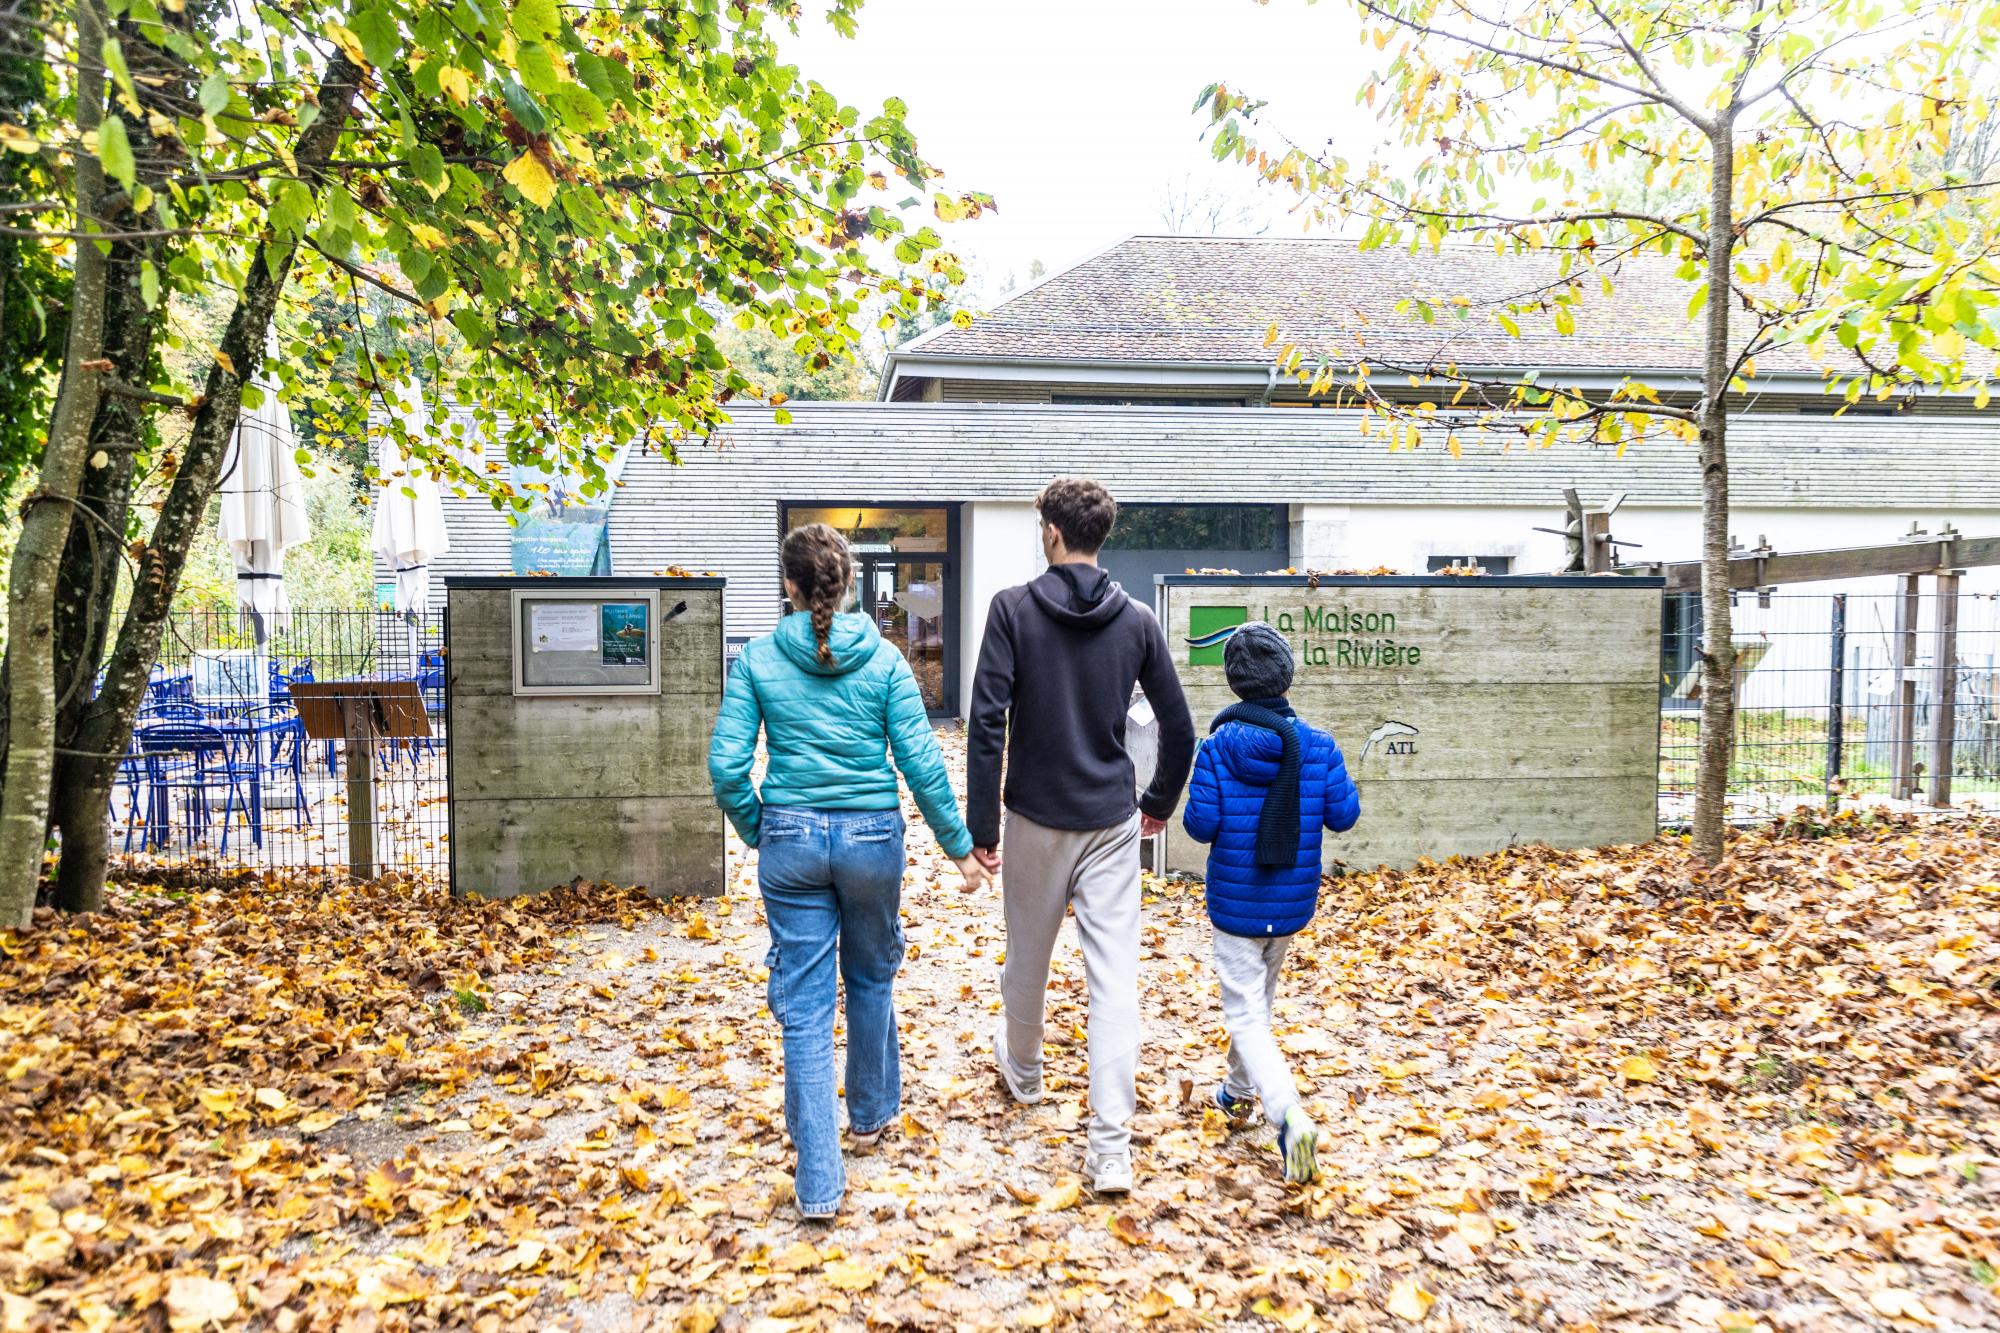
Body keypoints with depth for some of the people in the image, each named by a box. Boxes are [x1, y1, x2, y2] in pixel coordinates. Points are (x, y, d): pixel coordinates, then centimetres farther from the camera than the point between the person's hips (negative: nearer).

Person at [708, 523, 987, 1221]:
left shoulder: (757, 658, -4)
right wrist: (959, 846, 3)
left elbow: (727, 766, -7)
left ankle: (819, 1181, 8)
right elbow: (921, 763, -6)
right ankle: (871, 1113, 43)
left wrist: (757, 831, 10)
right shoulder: (884, 659, -4)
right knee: (871, 978, 24)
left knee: (805, 1006, 5)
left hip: (791, 840, 0)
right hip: (871, 836, 1)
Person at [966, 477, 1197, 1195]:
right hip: (1112, 822, 1)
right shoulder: (1137, 620, 1)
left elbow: (987, 721, -13)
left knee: (1027, 958, 20)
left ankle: (1023, 1070, 45)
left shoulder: (1014, 608, -7)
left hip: (1035, 818, -1)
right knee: (1115, 976, 0)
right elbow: (1179, 728, 5)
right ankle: (1112, 1149, 0)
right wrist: (1160, 801, 21)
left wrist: (980, 822, -6)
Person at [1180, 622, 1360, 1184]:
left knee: (1245, 1013, 1)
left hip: (1235, 901, -4)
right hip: (1293, 903, 4)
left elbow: (1200, 824, -15)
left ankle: (1289, 1117, -19)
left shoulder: (1217, 746, -15)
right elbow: (1343, 816, -4)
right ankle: (1240, 1088, 43)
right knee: (1261, 995, 25)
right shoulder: (1318, 745, -8)